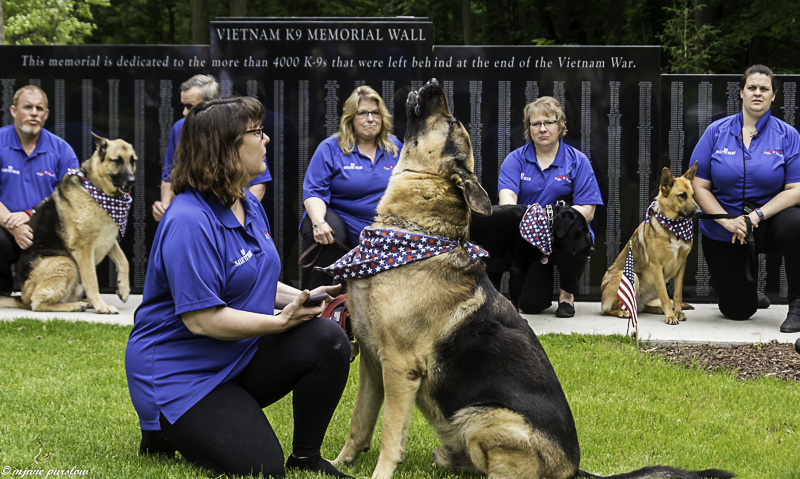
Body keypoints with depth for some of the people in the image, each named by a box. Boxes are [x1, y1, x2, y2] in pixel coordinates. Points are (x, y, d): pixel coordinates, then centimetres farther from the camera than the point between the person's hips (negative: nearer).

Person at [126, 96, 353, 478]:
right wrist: (280, 321, -24)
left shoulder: (249, 205, 8)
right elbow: (201, 319, -26)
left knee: (327, 341, -16)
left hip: (240, 357, 8)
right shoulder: (189, 223, -23)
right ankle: (165, 431, 7)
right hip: (178, 373, -8)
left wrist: (300, 297, 2)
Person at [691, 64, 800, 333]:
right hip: (723, 234, 1)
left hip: (767, 226, -1)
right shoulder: (716, 132, -4)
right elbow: (699, 187, -5)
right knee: (738, 311, 2)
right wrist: (728, 221, -19)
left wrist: (757, 216, -25)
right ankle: (744, 280, 41)